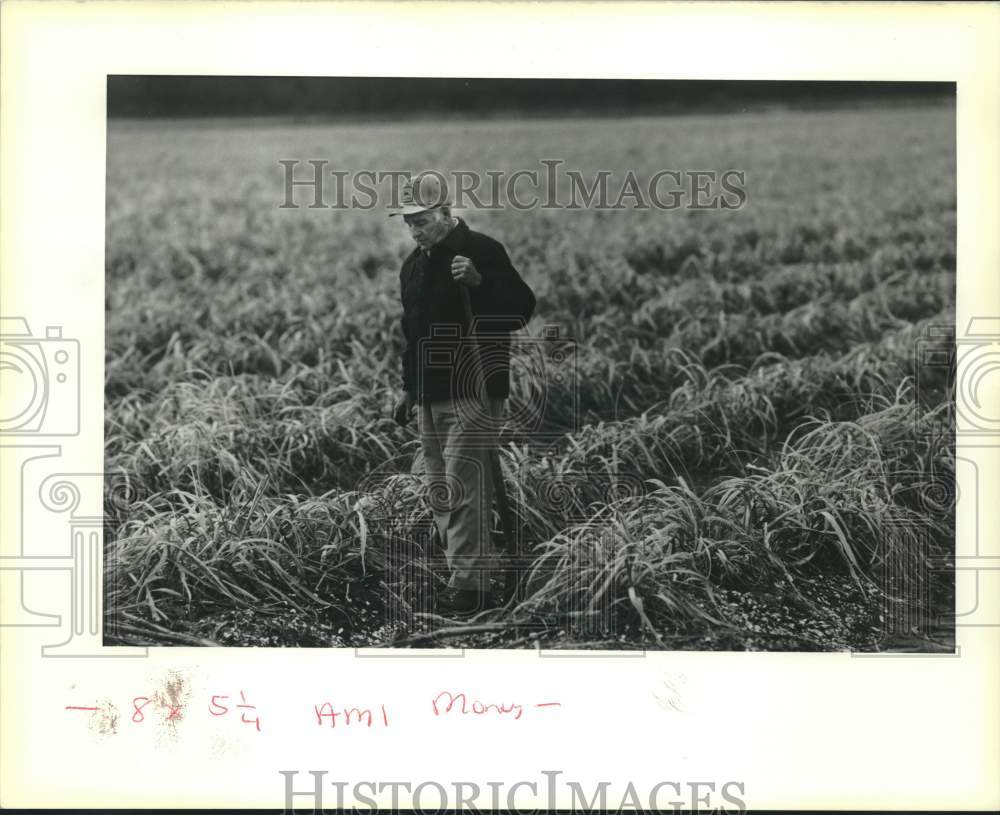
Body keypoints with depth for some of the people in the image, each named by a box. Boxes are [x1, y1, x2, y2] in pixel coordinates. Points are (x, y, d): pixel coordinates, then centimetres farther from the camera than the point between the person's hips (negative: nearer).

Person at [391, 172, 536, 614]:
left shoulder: (481, 249, -8)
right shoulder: (413, 264, 17)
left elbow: (522, 307, -15)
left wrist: (479, 281, -29)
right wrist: (408, 387, 24)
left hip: (473, 394, -8)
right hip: (429, 396, 8)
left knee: (463, 487, -12)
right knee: (440, 491, 11)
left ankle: (470, 582, -8)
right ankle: (458, 572, 20)